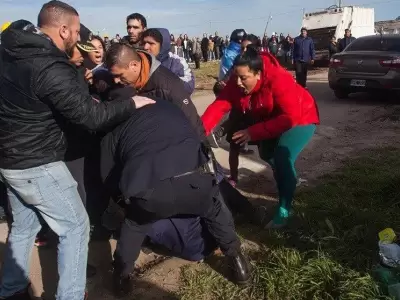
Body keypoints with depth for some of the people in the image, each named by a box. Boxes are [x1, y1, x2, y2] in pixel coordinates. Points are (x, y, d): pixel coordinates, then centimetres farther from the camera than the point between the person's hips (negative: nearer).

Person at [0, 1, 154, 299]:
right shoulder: (51, 69, -24)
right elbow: (92, 116, -22)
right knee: (75, 227, 6)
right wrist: (133, 104, -9)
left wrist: (84, 96, 16)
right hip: (38, 164, -9)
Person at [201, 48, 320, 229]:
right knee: (266, 153, 19)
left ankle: (283, 211, -13)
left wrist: (254, 132, -42)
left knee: (283, 156, -26)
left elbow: (290, 118, -38)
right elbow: (218, 107, -26)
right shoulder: (236, 83, -18)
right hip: (270, 120, 7)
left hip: (299, 119, -7)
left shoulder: (279, 80, -36)